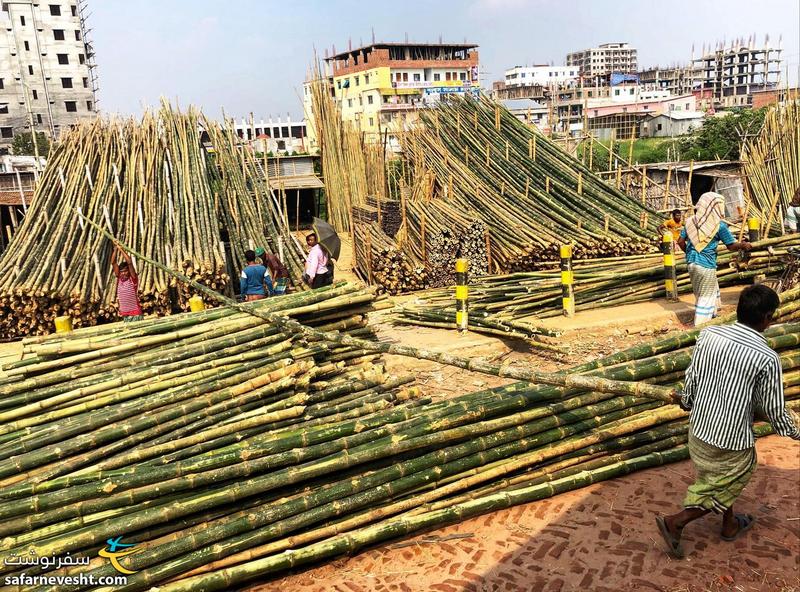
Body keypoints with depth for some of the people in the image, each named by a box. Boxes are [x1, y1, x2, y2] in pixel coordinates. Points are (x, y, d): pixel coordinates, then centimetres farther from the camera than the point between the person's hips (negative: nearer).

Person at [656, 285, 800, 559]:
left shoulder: (708, 335, -9)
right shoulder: (766, 358, -22)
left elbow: (691, 379, 2)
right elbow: (774, 410, -10)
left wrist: (687, 403, 22)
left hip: (698, 430, 6)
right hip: (732, 443, -6)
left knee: (722, 483, 29)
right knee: (722, 490, 19)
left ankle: (730, 525, 49)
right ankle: (675, 523, 13)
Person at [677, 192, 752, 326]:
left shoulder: (691, 221, 1)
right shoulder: (719, 226, -12)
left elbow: (680, 241, 6)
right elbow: (731, 246, -4)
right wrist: (743, 245, 15)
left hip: (691, 262, 6)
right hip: (706, 265, -6)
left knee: (712, 289, 26)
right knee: (706, 296, 7)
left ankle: (712, 314, 42)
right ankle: (701, 327, 11)